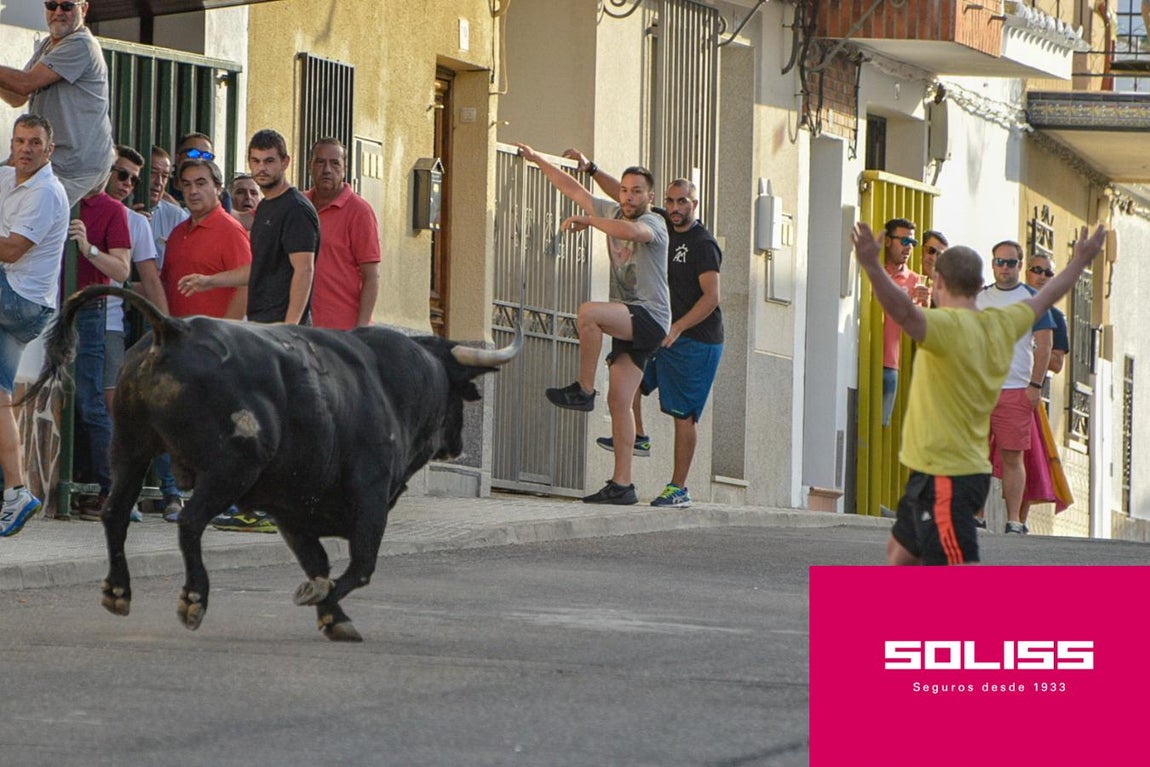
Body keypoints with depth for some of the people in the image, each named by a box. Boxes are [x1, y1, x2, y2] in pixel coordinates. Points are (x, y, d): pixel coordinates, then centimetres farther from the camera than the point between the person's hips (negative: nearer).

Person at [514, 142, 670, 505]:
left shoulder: (654, 223, -7)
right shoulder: (611, 212, 14)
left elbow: (631, 231, -31)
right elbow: (573, 189, 21)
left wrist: (585, 221, -19)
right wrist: (537, 160, 23)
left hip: (651, 316, -8)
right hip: (629, 321, 8)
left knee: (588, 313, -31)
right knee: (619, 400, 0)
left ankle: (583, 390, -17)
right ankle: (621, 485, -3)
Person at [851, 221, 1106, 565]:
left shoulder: (950, 326, -19)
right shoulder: (1003, 324, 6)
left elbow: (905, 313, -39)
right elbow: (1043, 300, 24)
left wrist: (871, 266, -53)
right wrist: (1080, 261, 41)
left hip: (945, 477, -10)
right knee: (900, 552, 25)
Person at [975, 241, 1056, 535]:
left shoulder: (1033, 299, 4)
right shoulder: (978, 298, 14)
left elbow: (1044, 345, 1)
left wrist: (1035, 385, -7)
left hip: (1016, 389, -3)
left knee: (1013, 457, -4)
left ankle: (1014, 519, -4)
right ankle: (977, 513, 9)